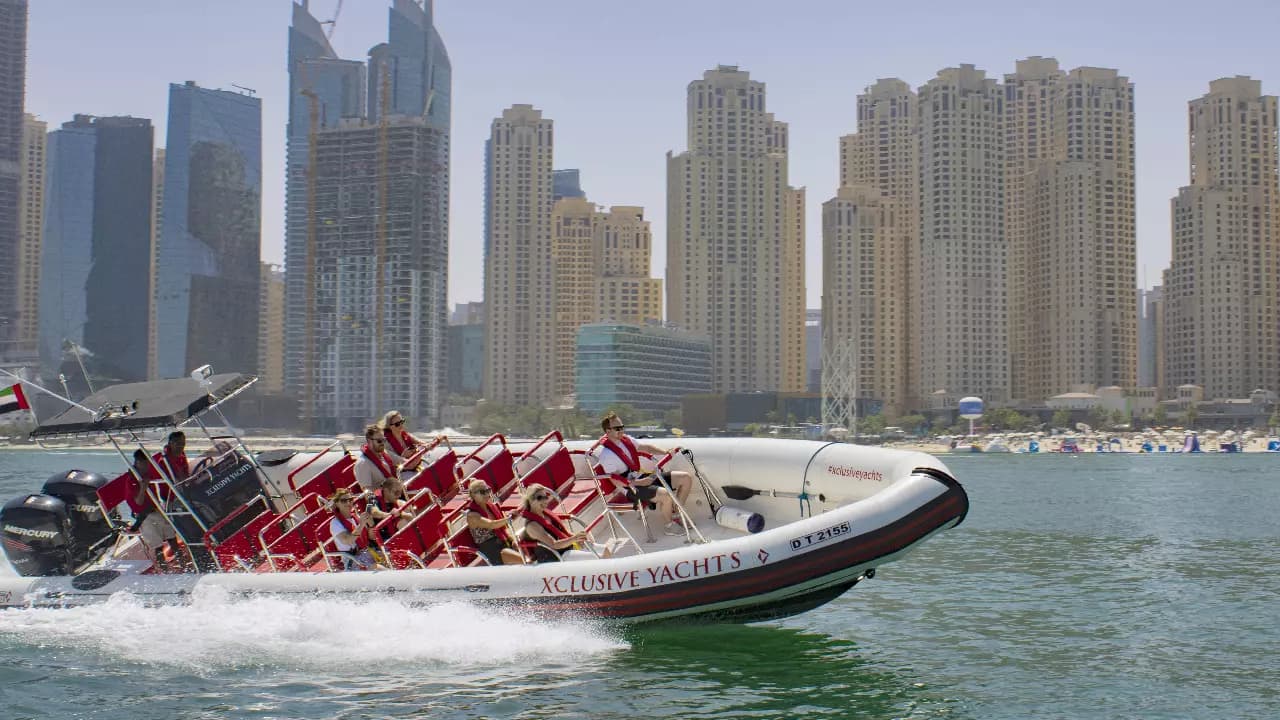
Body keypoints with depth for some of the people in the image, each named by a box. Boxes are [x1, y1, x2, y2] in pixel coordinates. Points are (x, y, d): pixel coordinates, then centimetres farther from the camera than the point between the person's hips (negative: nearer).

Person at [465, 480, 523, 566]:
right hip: (490, 549, -8)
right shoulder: (472, 515, -10)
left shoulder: (491, 507, 14)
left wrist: (512, 539, 1)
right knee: (524, 560, -28)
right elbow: (491, 525, -25)